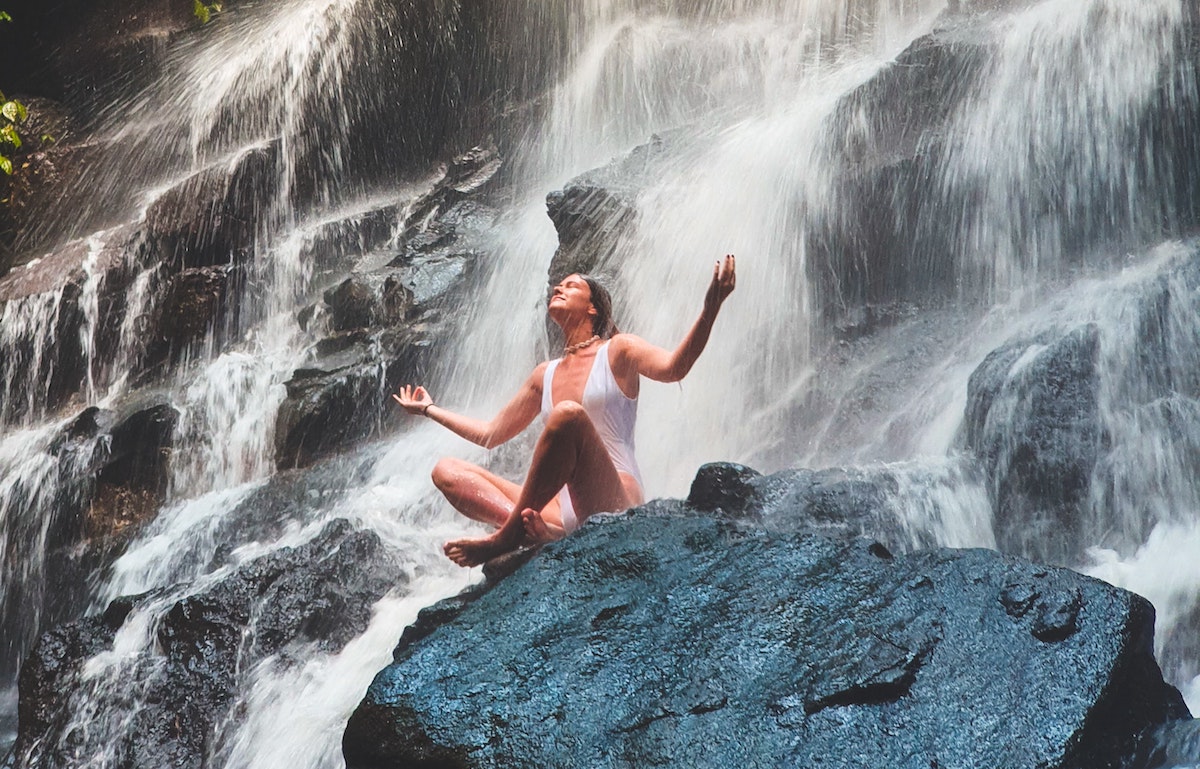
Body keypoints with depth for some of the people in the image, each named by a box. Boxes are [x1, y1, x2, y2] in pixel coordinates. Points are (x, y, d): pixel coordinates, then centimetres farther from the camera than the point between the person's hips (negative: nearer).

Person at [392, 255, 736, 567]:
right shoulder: (545, 374, 23)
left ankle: (508, 536, -28)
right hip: (562, 508, 6)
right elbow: (491, 434, 33)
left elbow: (673, 368, -16)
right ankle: (538, 530, -31)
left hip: (613, 502, -6)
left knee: (568, 413, -33)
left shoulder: (618, 351, 6)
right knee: (447, 471, -6)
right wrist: (429, 409, 41)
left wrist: (710, 309, -32)